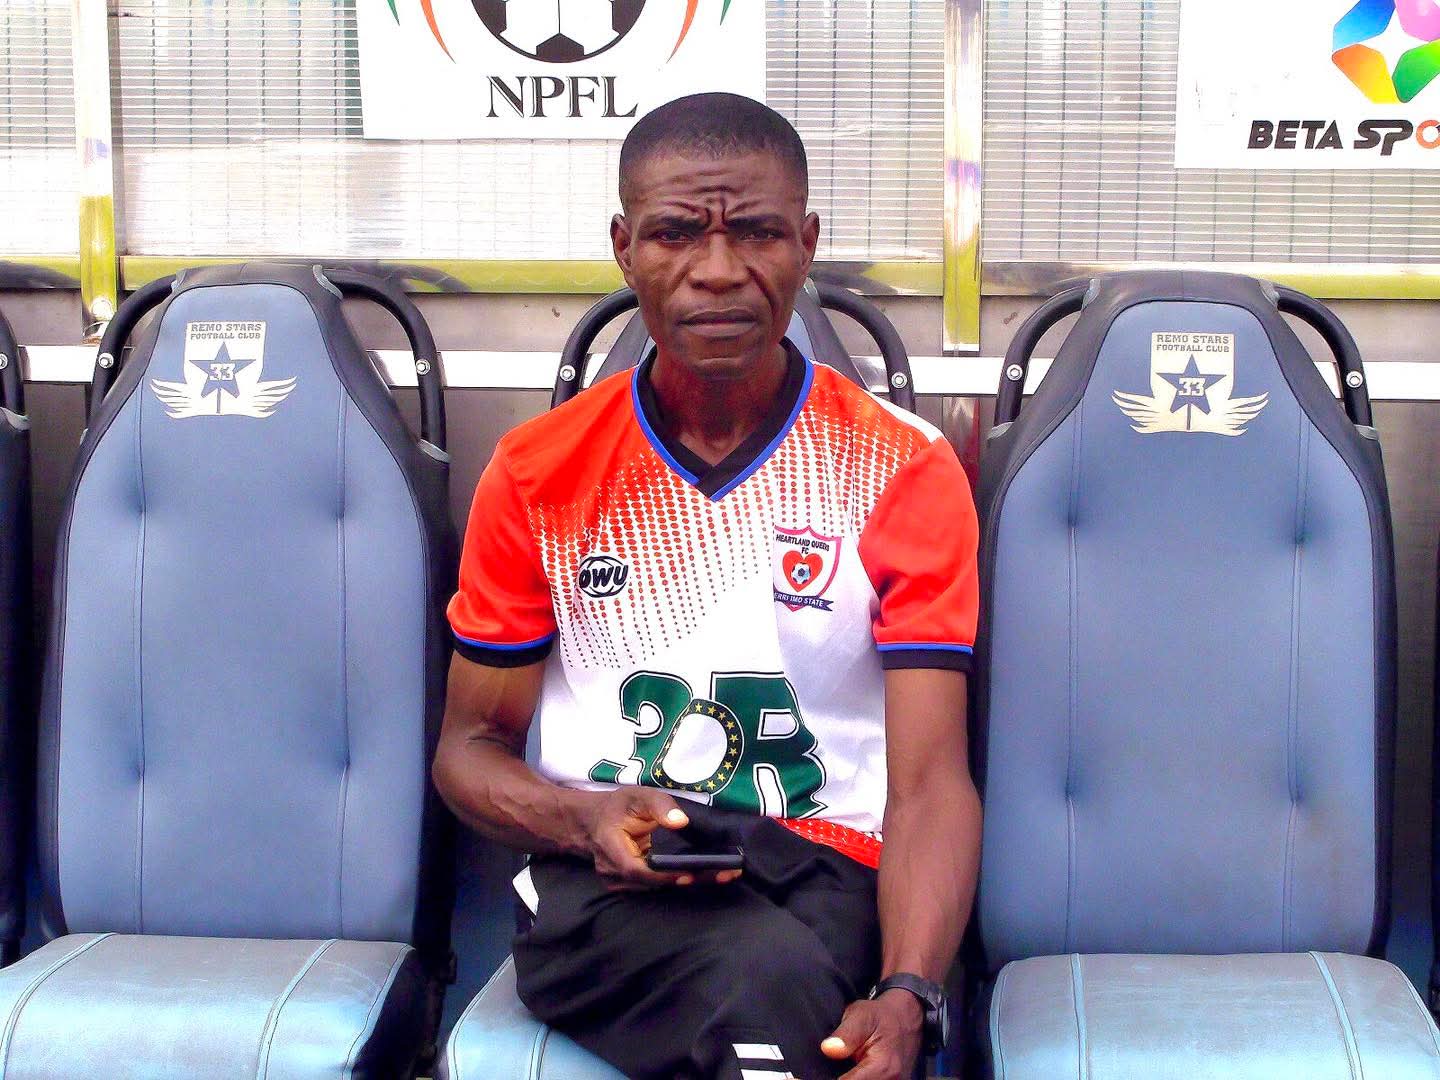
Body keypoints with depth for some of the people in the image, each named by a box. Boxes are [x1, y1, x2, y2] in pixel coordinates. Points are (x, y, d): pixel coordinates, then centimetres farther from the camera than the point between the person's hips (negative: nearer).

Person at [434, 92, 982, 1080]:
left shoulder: (906, 470, 3)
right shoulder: (536, 473, 8)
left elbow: (930, 782, -4)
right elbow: (470, 747, 14)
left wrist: (907, 999, -23)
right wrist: (584, 818, -11)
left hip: (825, 881, 0)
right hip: (603, 884, 0)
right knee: (771, 977, -35)